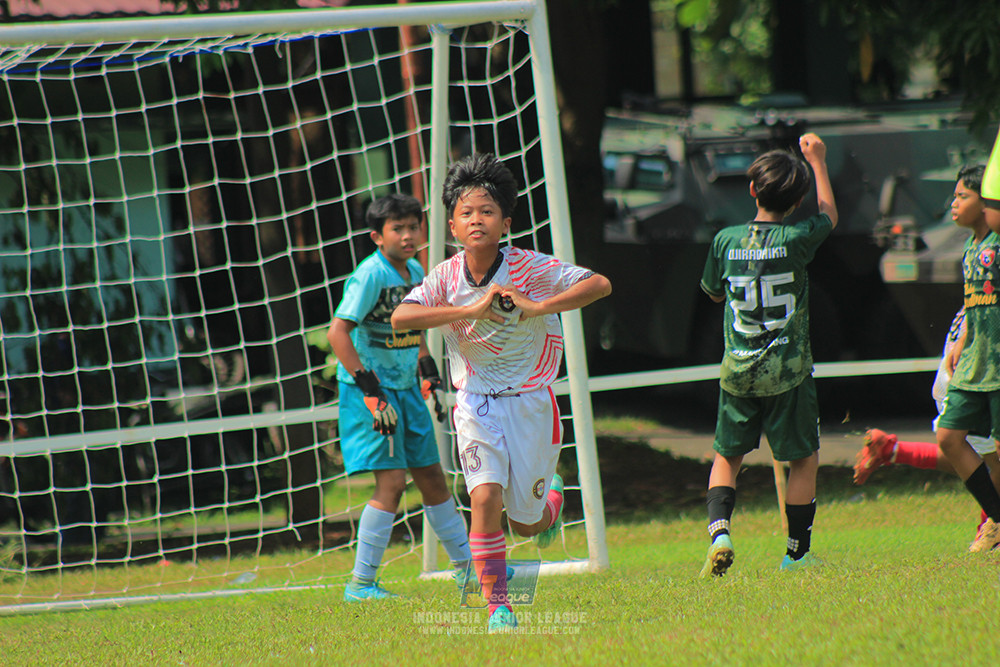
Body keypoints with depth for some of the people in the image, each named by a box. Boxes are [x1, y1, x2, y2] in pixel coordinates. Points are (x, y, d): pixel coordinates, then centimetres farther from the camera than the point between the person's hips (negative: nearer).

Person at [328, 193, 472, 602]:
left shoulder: (415, 272, 9)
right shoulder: (371, 274, -17)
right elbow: (337, 330, -23)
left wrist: (428, 369, 18)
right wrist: (370, 391, -25)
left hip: (406, 389, 8)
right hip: (370, 389, -8)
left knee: (432, 476, 14)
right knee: (392, 481, -14)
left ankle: (467, 567, 26)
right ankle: (360, 584, -7)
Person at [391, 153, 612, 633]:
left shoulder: (530, 269, -12)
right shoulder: (446, 277, -7)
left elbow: (599, 285, -17)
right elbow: (400, 317, -23)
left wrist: (537, 307, -28)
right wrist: (472, 310, -31)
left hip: (530, 403, 0)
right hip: (476, 405, 1)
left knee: (525, 522, 8)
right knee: (485, 497, -21)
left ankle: (552, 497, 46)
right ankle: (497, 606, -11)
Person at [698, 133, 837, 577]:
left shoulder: (726, 240, -4)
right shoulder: (796, 240, -10)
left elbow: (713, 292, 13)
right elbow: (829, 215, 12)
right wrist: (817, 160, 22)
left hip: (738, 371, 2)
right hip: (788, 371, -2)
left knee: (727, 457, 16)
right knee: (803, 458, 11)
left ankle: (719, 529, -6)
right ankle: (797, 552, 12)